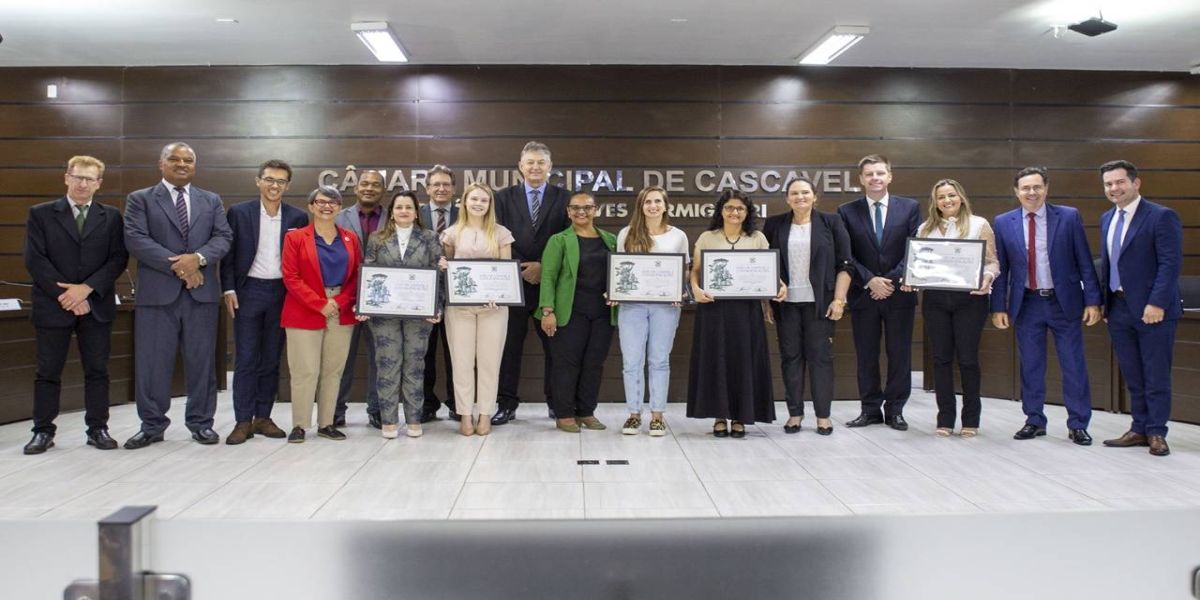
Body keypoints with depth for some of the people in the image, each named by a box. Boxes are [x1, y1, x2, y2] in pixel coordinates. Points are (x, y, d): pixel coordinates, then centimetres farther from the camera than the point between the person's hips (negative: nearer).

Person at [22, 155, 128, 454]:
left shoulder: (111, 217, 7)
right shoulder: (41, 214, 4)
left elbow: (118, 258, -1)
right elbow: (35, 259, -4)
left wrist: (87, 289, -13)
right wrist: (67, 296, -11)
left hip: (96, 306, 1)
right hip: (53, 305, -1)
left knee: (97, 371, 5)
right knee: (48, 372, 5)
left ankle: (98, 429, 13)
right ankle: (43, 431, 15)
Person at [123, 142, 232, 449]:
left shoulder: (211, 201, 14)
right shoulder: (140, 199, 6)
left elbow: (224, 237, 3)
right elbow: (136, 239, -6)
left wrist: (198, 258, -16)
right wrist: (177, 266, -15)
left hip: (202, 292, 2)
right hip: (157, 292, -2)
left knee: (202, 360, 6)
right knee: (152, 362, 2)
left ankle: (201, 423, 16)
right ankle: (152, 425, 14)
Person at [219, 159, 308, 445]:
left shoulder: (298, 217, 3)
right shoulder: (239, 212, 1)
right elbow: (228, 253, 1)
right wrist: (229, 289, -6)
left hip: (282, 293, 2)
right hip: (248, 291, -1)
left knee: (271, 360, 8)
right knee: (246, 359, 0)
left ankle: (263, 417, 16)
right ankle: (243, 421, 5)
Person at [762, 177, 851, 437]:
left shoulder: (831, 223, 3)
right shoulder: (774, 225, 7)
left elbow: (844, 265, 1)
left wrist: (839, 300, -6)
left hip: (819, 303, -1)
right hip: (786, 303, 2)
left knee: (820, 356, 1)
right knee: (790, 357, 4)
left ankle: (823, 415, 10)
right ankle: (795, 413, 14)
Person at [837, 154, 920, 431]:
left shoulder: (910, 207, 5)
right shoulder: (847, 211, 3)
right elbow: (846, 255, 0)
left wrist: (893, 280, -11)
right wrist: (870, 280, -11)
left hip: (899, 293, 0)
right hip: (863, 294, 0)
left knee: (900, 354, 4)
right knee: (866, 355, 5)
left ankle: (895, 409, 15)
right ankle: (871, 409, 15)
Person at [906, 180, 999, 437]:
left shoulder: (979, 224, 5)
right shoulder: (925, 228, 13)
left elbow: (992, 261, 1)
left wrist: (988, 278, -19)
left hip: (969, 298, -2)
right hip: (935, 298, 2)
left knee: (967, 358, 1)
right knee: (941, 358, 5)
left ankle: (971, 420, 13)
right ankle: (945, 419, 12)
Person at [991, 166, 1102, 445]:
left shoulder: (1069, 217, -2)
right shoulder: (1004, 223, 1)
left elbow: (1085, 262, -1)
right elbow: (1000, 269, 4)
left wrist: (1092, 301, -5)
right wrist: (999, 307, 0)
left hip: (1064, 302, -1)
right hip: (1026, 304, 1)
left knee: (1074, 366, 4)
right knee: (1030, 367, 9)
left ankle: (1078, 424, 16)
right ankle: (1034, 421, 22)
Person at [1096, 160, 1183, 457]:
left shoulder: (1161, 217, -9)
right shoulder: (1107, 219, 13)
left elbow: (1170, 263, -14)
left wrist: (1157, 304, -20)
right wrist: (1102, 300, 11)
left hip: (1152, 309, -6)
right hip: (1119, 309, 6)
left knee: (1156, 376, 3)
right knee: (1132, 377, 12)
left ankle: (1156, 433, 12)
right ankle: (1139, 429, 21)